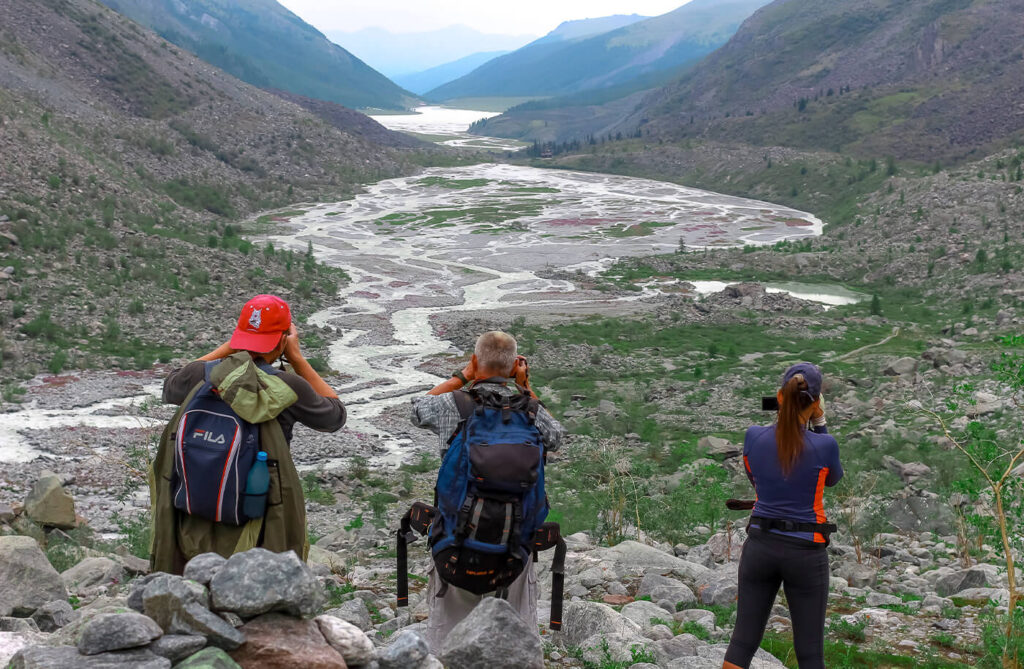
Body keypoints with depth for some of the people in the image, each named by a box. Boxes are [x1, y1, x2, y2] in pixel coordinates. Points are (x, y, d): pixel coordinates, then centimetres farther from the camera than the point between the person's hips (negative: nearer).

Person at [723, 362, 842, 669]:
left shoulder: (754, 436, -6)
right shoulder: (824, 445, -14)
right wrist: (820, 424, 5)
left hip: (760, 546, 3)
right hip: (805, 553, -3)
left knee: (742, 642, 8)